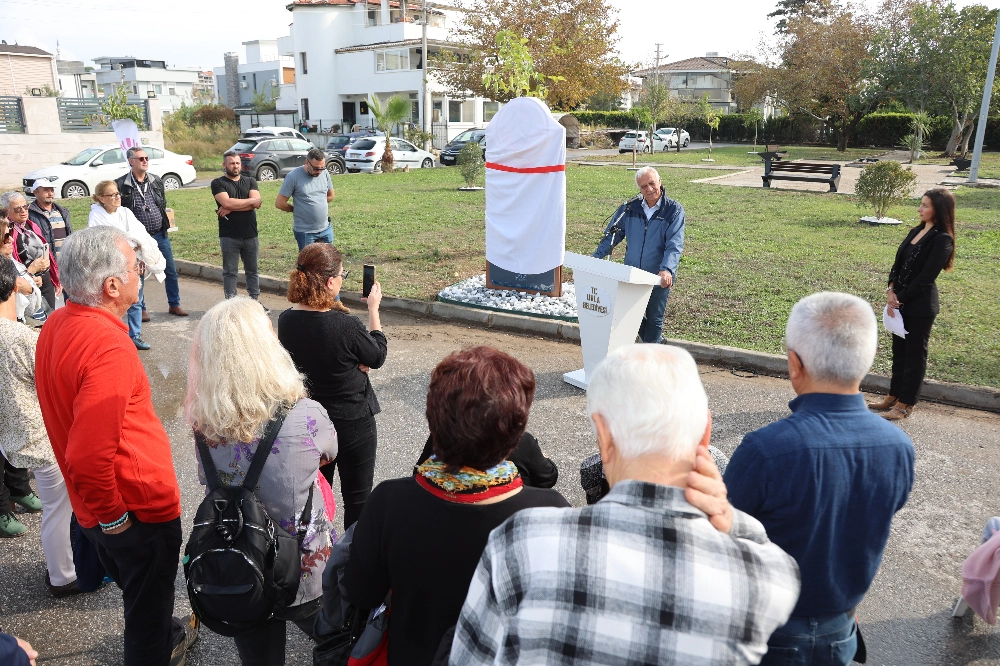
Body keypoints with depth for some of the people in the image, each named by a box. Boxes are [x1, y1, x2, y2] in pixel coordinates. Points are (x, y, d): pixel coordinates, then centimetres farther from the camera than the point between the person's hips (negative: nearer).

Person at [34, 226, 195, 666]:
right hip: (139, 508, -9)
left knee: (141, 594, 31)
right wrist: (112, 517, -18)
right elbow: (88, 457, -33)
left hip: (95, 507, 9)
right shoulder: (109, 347, -30)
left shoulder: (57, 325, -1)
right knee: (148, 606, 14)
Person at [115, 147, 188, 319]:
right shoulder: (121, 184, -7)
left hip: (160, 235, 4)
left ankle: (174, 305, 20)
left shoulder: (156, 181, 7)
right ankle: (140, 309, 18)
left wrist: (164, 225, 11)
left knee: (171, 272, 7)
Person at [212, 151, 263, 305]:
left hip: (250, 234, 3)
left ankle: (255, 301, 19)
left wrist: (231, 208, -14)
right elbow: (226, 202, -16)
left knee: (252, 270, 10)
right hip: (229, 236, -3)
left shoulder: (250, 181, 10)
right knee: (230, 272, 3)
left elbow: (256, 203, -7)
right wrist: (251, 200, -8)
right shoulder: (218, 183, 1)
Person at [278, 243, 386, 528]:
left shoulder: (286, 321, -10)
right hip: (352, 422, -6)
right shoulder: (345, 326, -29)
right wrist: (373, 308, -2)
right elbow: (378, 357, -10)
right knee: (357, 499, 14)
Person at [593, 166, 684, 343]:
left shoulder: (674, 210, -8)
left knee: (654, 319, 11)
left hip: (659, 278, -3)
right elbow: (612, 235, 7)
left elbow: (674, 244, -18)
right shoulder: (630, 208, 0)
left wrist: (666, 269, -34)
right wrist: (595, 258, -4)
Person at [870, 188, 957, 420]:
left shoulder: (942, 240, -16)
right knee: (899, 350, 16)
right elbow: (898, 263, 8)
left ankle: (905, 403, 15)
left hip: (921, 307, -8)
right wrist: (891, 290, -6)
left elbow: (925, 278, -19)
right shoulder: (916, 232, 9)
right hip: (902, 303, 8)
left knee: (915, 353, 4)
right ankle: (894, 396, 29)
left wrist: (900, 299, -14)